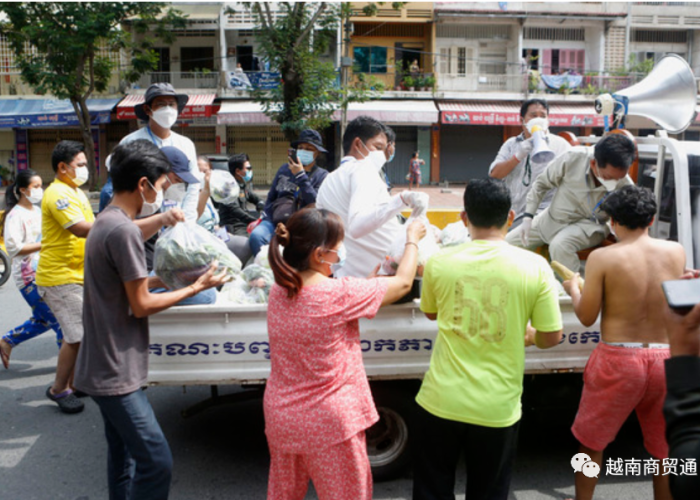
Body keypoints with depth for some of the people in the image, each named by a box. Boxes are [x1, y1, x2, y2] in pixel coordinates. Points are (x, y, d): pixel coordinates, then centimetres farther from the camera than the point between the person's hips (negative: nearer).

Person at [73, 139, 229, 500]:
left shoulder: (106, 221, 10)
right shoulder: (123, 230, -21)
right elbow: (141, 305, -18)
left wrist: (160, 220, 22)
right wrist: (197, 287, -8)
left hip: (105, 368, 11)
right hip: (116, 373, -11)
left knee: (123, 457, 19)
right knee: (156, 463, -8)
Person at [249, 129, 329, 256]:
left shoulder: (321, 175, 8)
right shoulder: (284, 169, 20)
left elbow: (315, 204, -9)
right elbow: (271, 197, 27)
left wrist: (300, 175, -7)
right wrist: (265, 219, 12)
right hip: (275, 221, 3)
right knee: (256, 235, -29)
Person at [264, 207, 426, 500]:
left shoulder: (279, 290, -4)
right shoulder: (339, 294, -22)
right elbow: (403, 283, -7)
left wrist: (368, 282, 12)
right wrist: (412, 240, 9)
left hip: (281, 415, 6)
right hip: (327, 422, -6)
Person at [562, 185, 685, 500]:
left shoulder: (602, 258, -12)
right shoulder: (676, 252, -1)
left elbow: (586, 317, -8)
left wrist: (573, 290, 12)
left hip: (618, 359, -3)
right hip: (665, 359, 3)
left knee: (591, 441, 17)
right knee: (664, 449, 18)